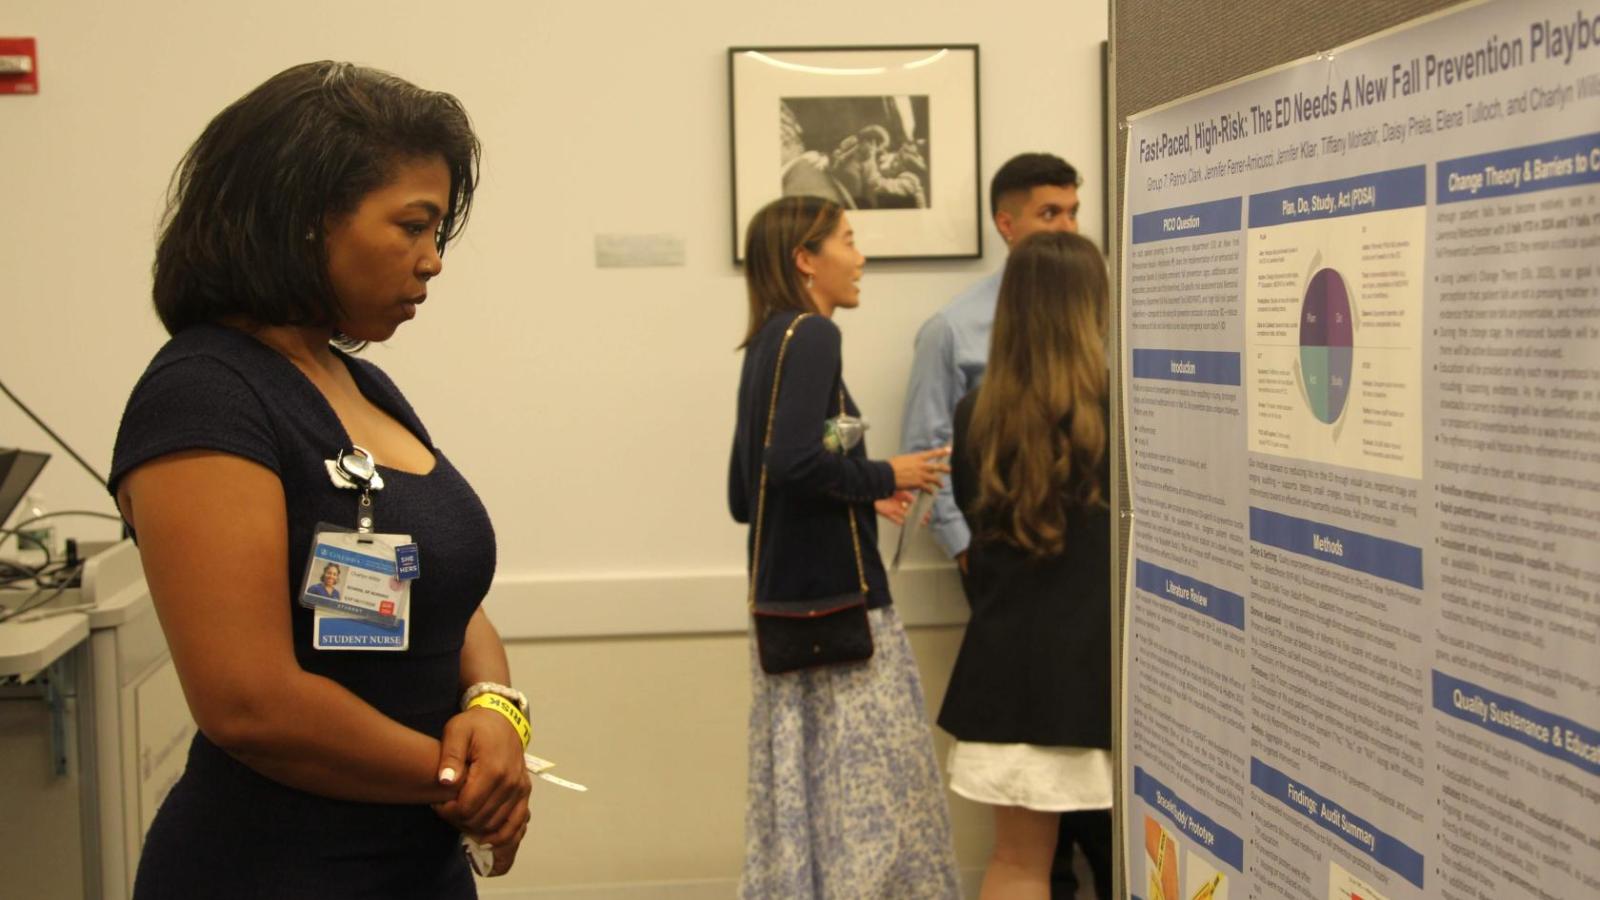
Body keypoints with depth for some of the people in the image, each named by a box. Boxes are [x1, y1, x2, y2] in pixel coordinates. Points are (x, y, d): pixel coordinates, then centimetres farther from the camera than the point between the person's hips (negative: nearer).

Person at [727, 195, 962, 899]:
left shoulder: (766, 345, 15)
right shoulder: (811, 335, -10)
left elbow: (745, 496, 17)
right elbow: (792, 462, -25)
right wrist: (884, 479, -10)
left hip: (786, 602, 9)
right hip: (837, 599, -9)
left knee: (803, 786, 12)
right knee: (870, 791, -2)